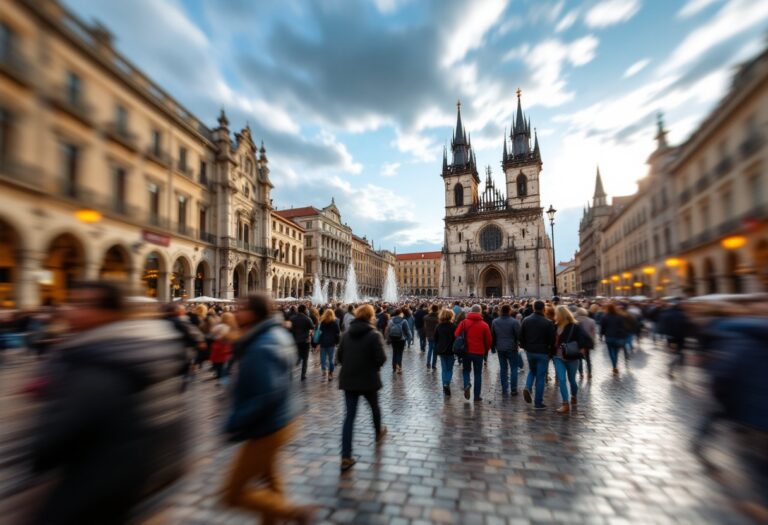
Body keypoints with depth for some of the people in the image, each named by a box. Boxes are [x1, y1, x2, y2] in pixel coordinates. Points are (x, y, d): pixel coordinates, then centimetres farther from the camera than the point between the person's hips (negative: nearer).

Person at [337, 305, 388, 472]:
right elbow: (381, 358, -18)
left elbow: (340, 356, 4)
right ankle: (379, 432, 50)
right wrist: (375, 365, 3)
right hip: (368, 379, -3)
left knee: (349, 415, 4)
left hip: (348, 379, 3)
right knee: (374, 407, 24)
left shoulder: (347, 333, 0)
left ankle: (346, 457, 0)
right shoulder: (374, 334, -13)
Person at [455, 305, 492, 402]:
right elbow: (488, 340, -1)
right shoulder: (484, 325, -5)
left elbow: (456, 335, -4)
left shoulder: (464, 322, -5)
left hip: (466, 351, 1)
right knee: (478, 374, 12)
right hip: (479, 353, 0)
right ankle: (477, 396, 14)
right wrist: (485, 350, 17)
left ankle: (467, 384, -7)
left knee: (466, 370, 20)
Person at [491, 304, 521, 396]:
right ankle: (513, 389, 8)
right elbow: (518, 335, -11)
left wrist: (495, 345, 18)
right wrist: (516, 343, 7)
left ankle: (504, 389, 13)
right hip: (511, 348, -4)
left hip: (500, 348, 4)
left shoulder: (495, 321, 0)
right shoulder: (514, 321, -15)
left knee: (503, 368, 11)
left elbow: (492, 335, 8)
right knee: (513, 368, 8)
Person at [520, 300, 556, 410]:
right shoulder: (548, 322, -13)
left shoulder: (526, 320, 0)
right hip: (542, 352, -4)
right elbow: (552, 339, -10)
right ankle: (538, 402, 9)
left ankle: (527, 387, -1)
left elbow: (521, 336, 3)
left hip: (529, 351, 4)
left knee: (532, 371, 25)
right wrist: (551, 351, 5)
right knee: (540, 377, 4)